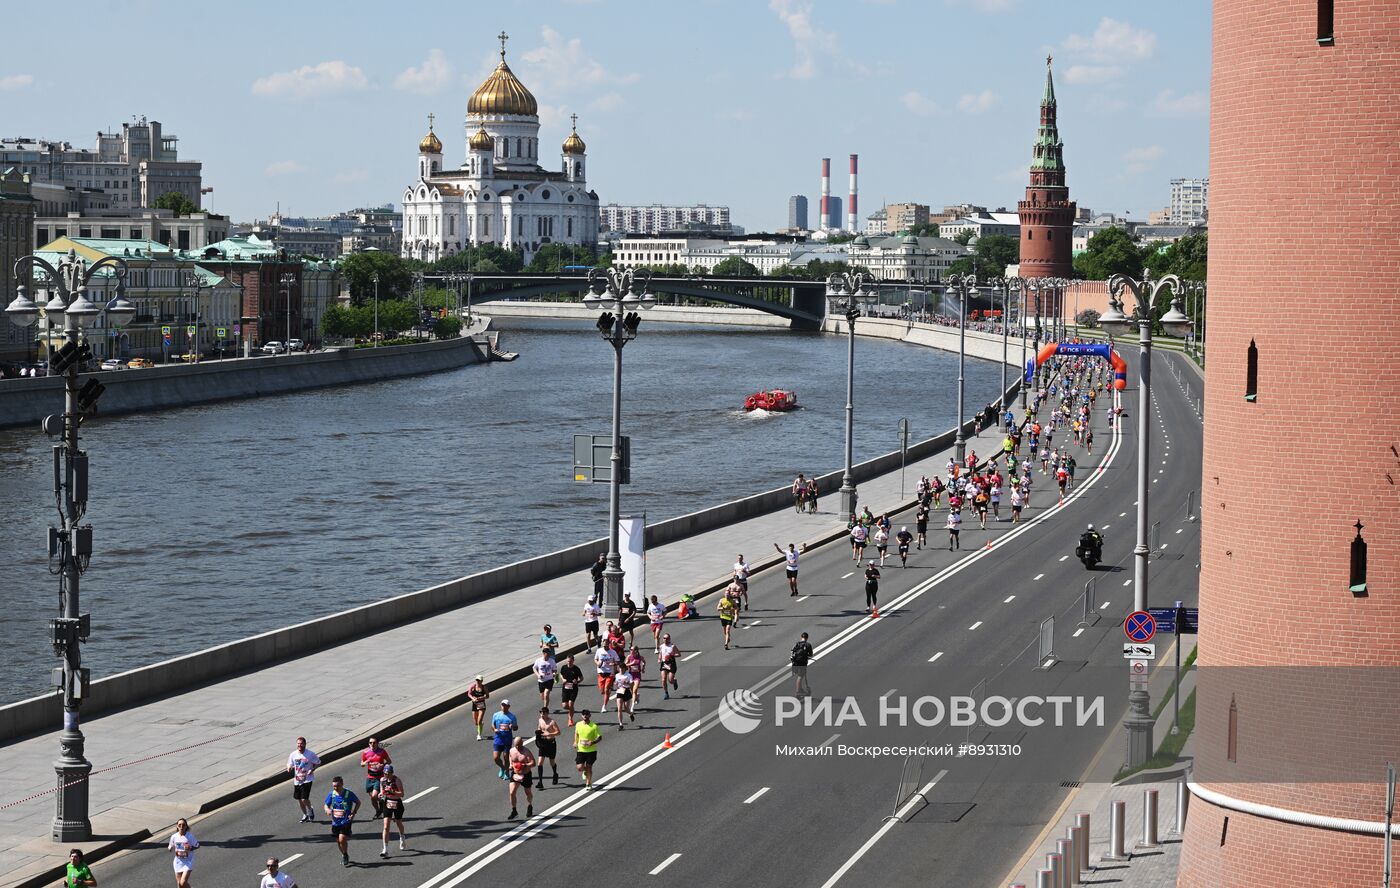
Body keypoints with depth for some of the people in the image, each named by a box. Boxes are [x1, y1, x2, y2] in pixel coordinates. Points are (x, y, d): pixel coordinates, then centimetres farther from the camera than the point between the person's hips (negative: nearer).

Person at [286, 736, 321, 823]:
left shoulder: (310, 754, -11)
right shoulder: (293, 754, -1)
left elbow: (318, 763, 2)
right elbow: (289, 766, 7)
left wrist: (312, 770, -16)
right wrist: (289, 769, -18)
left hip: (307, 779, -4)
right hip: (297, 780, 4)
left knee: (304, 799, -13)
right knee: (299, 799, 12)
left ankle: (310, 810, 18)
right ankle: (305, 815, 33)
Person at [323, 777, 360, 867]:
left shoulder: (349, 794, -12)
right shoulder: (331, 794, -2)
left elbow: (358, 802, 3)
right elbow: (326, 804, 9)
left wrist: (353, 813, -7)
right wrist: (328, 810, -14)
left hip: (346, 821, -5)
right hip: (335, 822, 5)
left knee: (342, 839, -17)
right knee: (338, 841, 11)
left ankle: (345, 856, 8)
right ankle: (344, 856, 34)